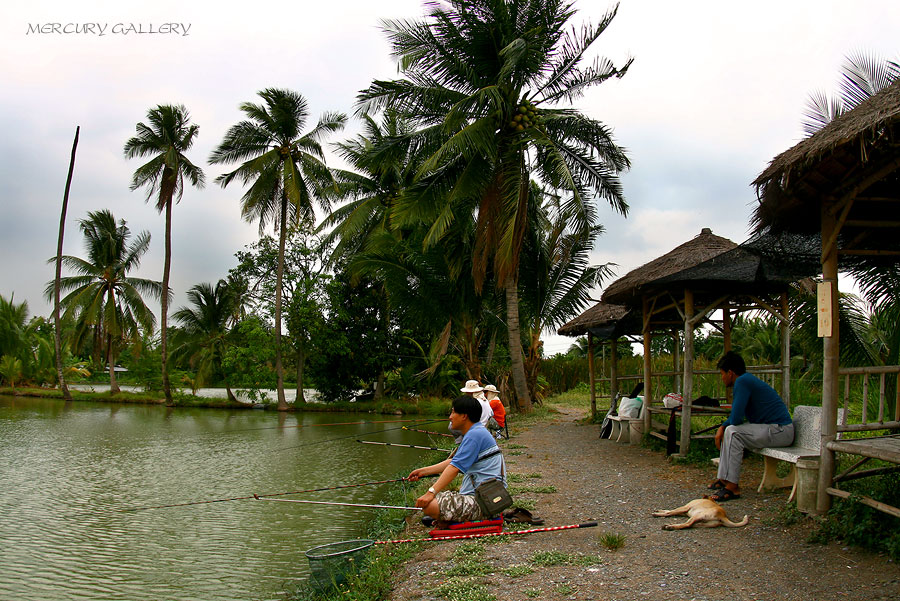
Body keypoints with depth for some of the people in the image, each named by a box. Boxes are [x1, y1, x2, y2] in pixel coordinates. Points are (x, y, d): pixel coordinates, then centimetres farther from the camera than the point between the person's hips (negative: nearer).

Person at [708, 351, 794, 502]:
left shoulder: (742, 382, -18)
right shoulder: (746, 379, 14)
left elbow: (735, 418, -23)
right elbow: (736, 417, 21)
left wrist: (726, 426, 1)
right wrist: (722, 427, 4)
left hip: (780, 431, -11)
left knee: (733, 432, -22)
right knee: (727, 430, 14)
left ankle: (732, 487, -21)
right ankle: (723, 478, 10)